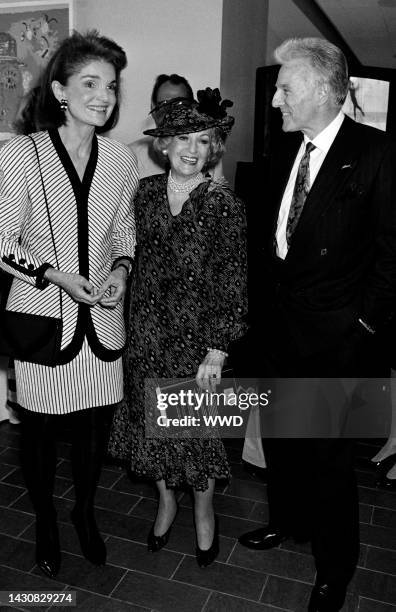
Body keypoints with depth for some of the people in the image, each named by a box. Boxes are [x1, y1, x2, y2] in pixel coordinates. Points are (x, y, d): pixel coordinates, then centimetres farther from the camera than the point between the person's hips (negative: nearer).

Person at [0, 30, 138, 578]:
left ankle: (85, 511, 42)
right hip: (44, 312, -3)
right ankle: (45, 521, 39)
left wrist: (120, 268, -6)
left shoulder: (121, 158, 1)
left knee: (96, 424, 13)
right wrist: (58, 277, -18)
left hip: (102, 313, 3)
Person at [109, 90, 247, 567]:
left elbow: (233, 282, -11)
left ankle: (204, 511, 39)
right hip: (145, 334, 4)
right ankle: (166, 501, 44)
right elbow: (129, 259, 6)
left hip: (197, 336, -4)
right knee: (150, 421, 17)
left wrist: (218, 350, -13)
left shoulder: (223, 205, -12)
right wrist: (128, 326, 6)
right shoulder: (144, 192, 0)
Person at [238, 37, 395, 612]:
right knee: (278, 434, 20)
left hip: (334, 338, -6)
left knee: (327, 452, 6)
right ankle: (287, 519, 46)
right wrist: (267, 295, 7)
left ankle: (335, 566, 30)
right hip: (277, 326, 6)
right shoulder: (285, 147, 8)